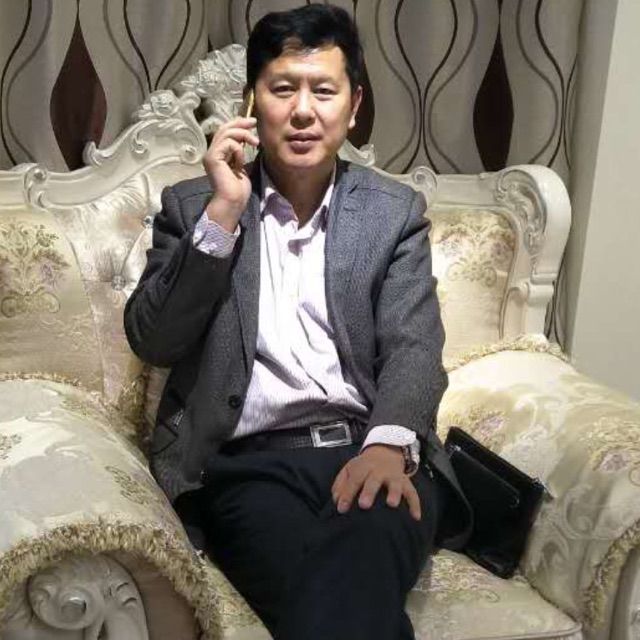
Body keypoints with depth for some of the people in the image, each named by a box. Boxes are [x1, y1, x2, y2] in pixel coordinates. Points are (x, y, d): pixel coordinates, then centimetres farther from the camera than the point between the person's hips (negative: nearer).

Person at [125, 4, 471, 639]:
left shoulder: (395, 211, 14)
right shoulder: (191, 204, 13)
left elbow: (412, 346, 2)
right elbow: (152, 342, 3)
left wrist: (390, 442, -20)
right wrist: (222, 212, -6)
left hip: (371, 449, 1)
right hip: (247, 461, 0)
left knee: (364, 558, -35)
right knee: (316, 584, -33)